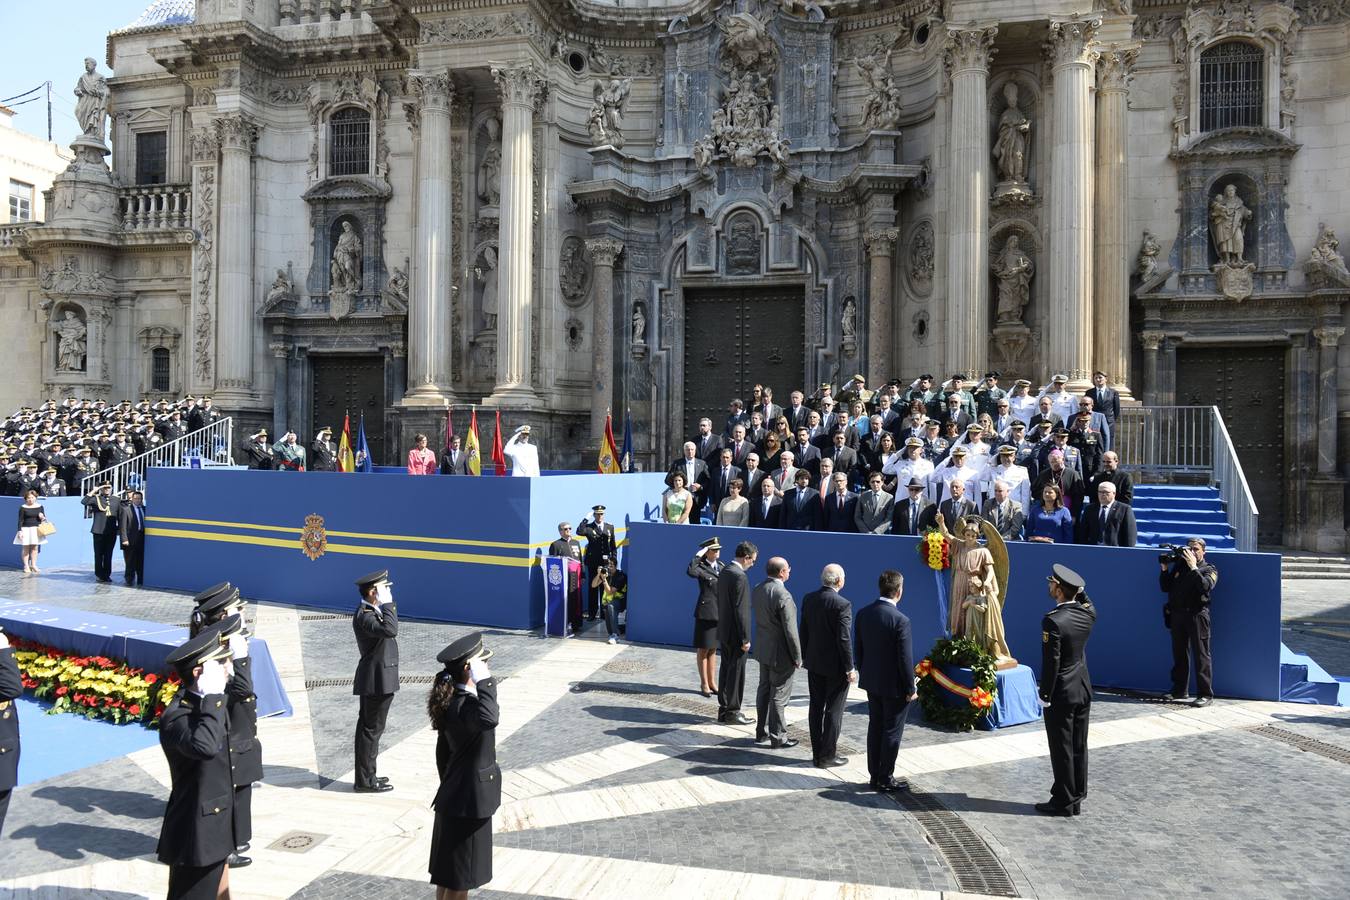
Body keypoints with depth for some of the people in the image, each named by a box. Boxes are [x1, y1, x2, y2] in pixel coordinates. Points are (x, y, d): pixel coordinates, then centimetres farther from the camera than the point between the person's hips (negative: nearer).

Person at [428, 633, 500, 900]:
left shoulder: (452, 700, 5)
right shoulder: (463, 705, -27)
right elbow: (489, 719, -51)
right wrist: (484, 680, -39)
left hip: (456, 796, 10)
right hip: (468, 802, -10)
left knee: (449, 874, 22)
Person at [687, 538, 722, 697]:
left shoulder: (721, 565, 9)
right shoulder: (701, 566, -11)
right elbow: (690, 572, -36)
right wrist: (698, 556, -26)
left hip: (720, 612, 6)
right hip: (706, 612, -6)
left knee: (713, 649, 16)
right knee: (703, 649, 5)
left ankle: (711, 682, 26)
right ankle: (704, 684, 15)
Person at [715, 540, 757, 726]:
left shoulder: (723, 572, 8)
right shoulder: (740, 577, -20)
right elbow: (740, 610, -22)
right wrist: (745, 638, -17)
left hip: (723, 632, 9)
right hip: (735, 634, -9)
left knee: (726, 670, 15)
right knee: (736, 674, 1)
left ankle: (723, 710, 23)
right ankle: (732, 712, 8)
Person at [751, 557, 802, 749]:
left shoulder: (758, 590, 1)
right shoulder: (783, 595, -25)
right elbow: (790, 630, -22)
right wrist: (797, 657, -12)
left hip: (763, 650, 8)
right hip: (781, 654, -8)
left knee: (764, 691, 18)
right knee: (779, 696, 4)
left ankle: (762, 732, 29)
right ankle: (778, 738, 14)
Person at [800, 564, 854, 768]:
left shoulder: (808, 599, 0)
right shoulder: (842, 604, -20)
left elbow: (804, 632, 6)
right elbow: (844, 639, -19)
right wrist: (849, 668, -11)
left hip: (814, 663, 6)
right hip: (835, 666, -6)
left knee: (816, 708, 13)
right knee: (834, 710, 5)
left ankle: (817, 753, 21)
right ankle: (827, 755, 12)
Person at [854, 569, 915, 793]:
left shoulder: (863, 613, -2)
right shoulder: (900, 620, -22)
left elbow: (857, 649, 6)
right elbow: (905, 658, -18)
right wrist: (910, 688, -8)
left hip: (871, 682, 6)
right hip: (894, 686, -6)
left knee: (875, 728, 16)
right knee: (892, 732, 6)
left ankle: (875, 776, 24)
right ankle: (886, 780, 15)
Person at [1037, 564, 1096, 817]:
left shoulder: (1053, 621, -23)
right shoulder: (1088, 614, -3)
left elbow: (1051, 663, -21)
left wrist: (1045, 696, -11)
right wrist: (1078, 590, 6)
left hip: (1061, 694, -7)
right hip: (1083, 690, 7)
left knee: (1062, 750, 3)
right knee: (1079, 747, 14)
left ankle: (1063, 802, 12)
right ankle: (1076, 798, 24)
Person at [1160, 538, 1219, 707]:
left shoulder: (1209, 570, 3)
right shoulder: (1179, 565, 15)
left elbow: (1205, 586, -18)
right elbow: (1165, 587, 11)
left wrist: (1193, 567, -20)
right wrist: (1164, 569, -1)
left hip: (1197, 615, -4)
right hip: (1176, 614, 5)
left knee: (1201, 655, -4)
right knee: (1178, 654, 11)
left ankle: (1205, 694, -1)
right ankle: (1179, 689, 20)